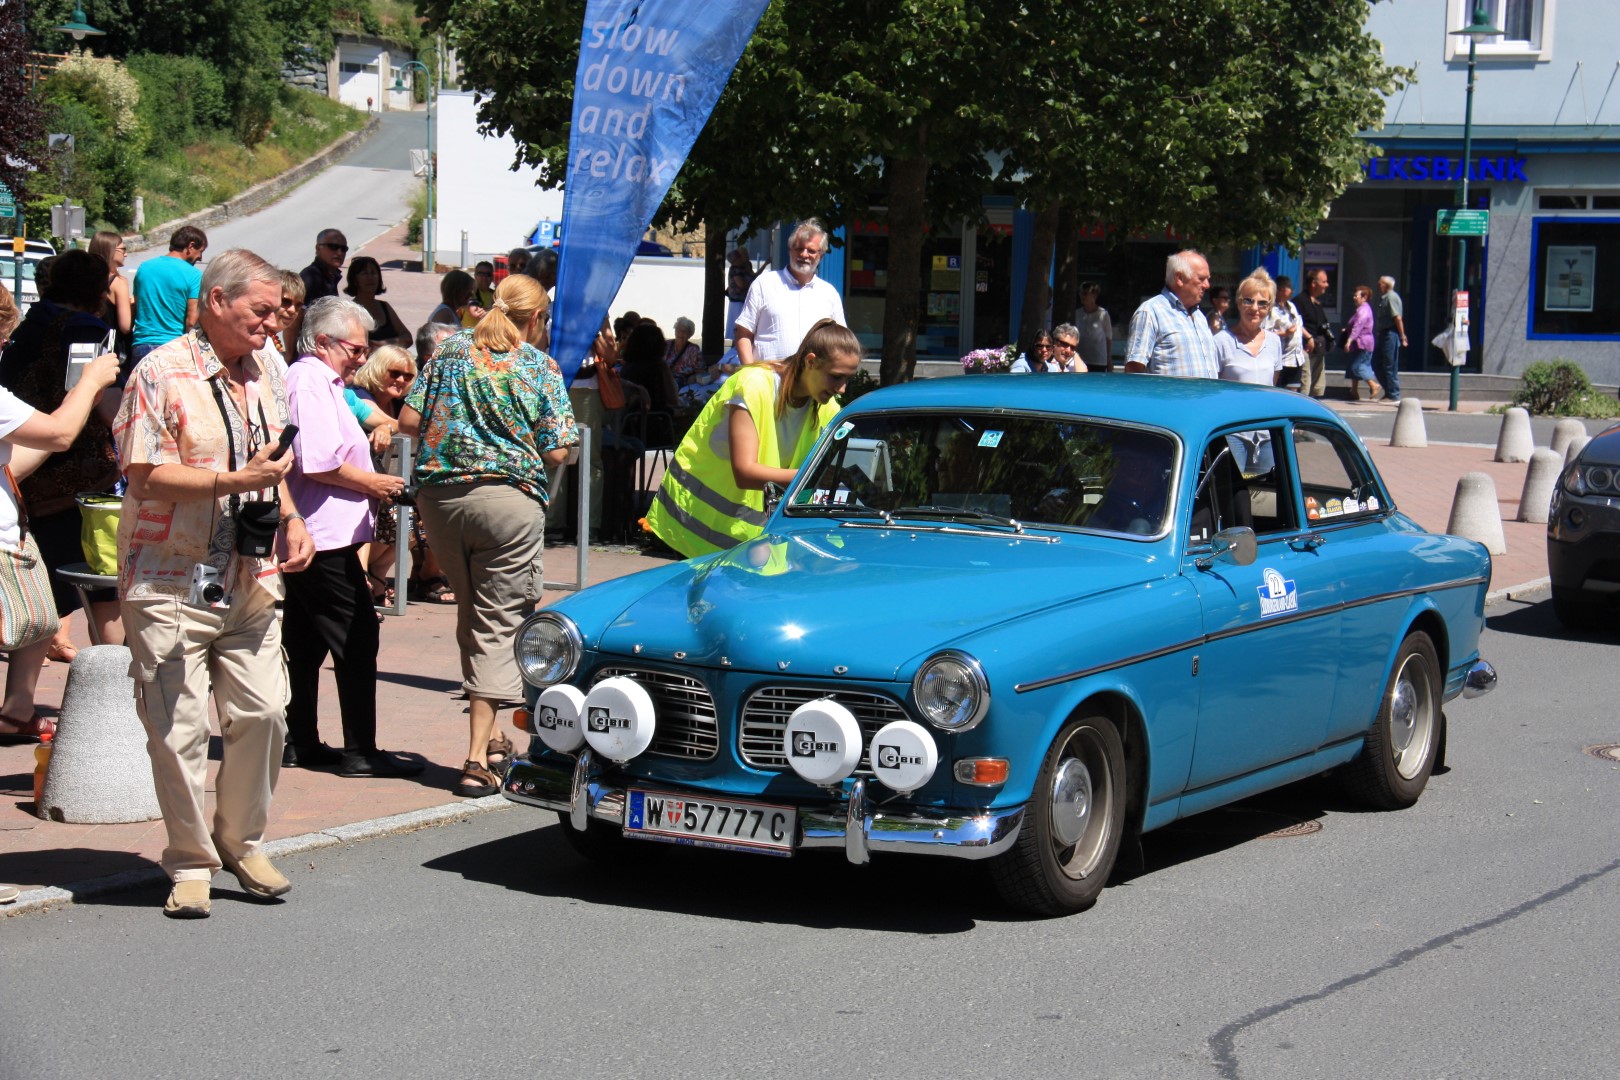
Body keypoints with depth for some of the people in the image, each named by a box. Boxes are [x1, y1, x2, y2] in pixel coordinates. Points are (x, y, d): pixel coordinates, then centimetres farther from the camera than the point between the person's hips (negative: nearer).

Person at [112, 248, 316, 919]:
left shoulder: (268, 374, 13)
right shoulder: (161, 374, -9)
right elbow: (145, 476, -15)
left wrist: (292, 521, 6)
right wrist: (236, 481, -22)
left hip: (249, 582, 6)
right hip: (171, 582, -6)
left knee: (263, 713, 2)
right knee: (178, 727, -2)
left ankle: (242, 841, 21)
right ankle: (190, 862, 11)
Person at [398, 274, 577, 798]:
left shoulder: (450, 350, 9)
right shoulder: (540, 367, 0)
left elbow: (408, 421, 4)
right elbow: (556, 453, -5)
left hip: (439, 495, 4)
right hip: (508, 499, -4)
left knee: (472, 616, 19)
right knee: (497, 623, -1)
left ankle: (489, 736, 25)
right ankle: (477, 758, -8)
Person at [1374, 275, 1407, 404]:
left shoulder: (1391, 297, -13)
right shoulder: (1384, 298, 18)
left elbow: (1397, 318, -19)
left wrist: (1402, 337, -22)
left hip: (1390, 334, -10)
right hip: (1384, 334, 10)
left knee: (1390, 366, -6)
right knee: (1377, 364, 12)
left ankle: (1394, 396, -1)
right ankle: (1389, 392, 19)